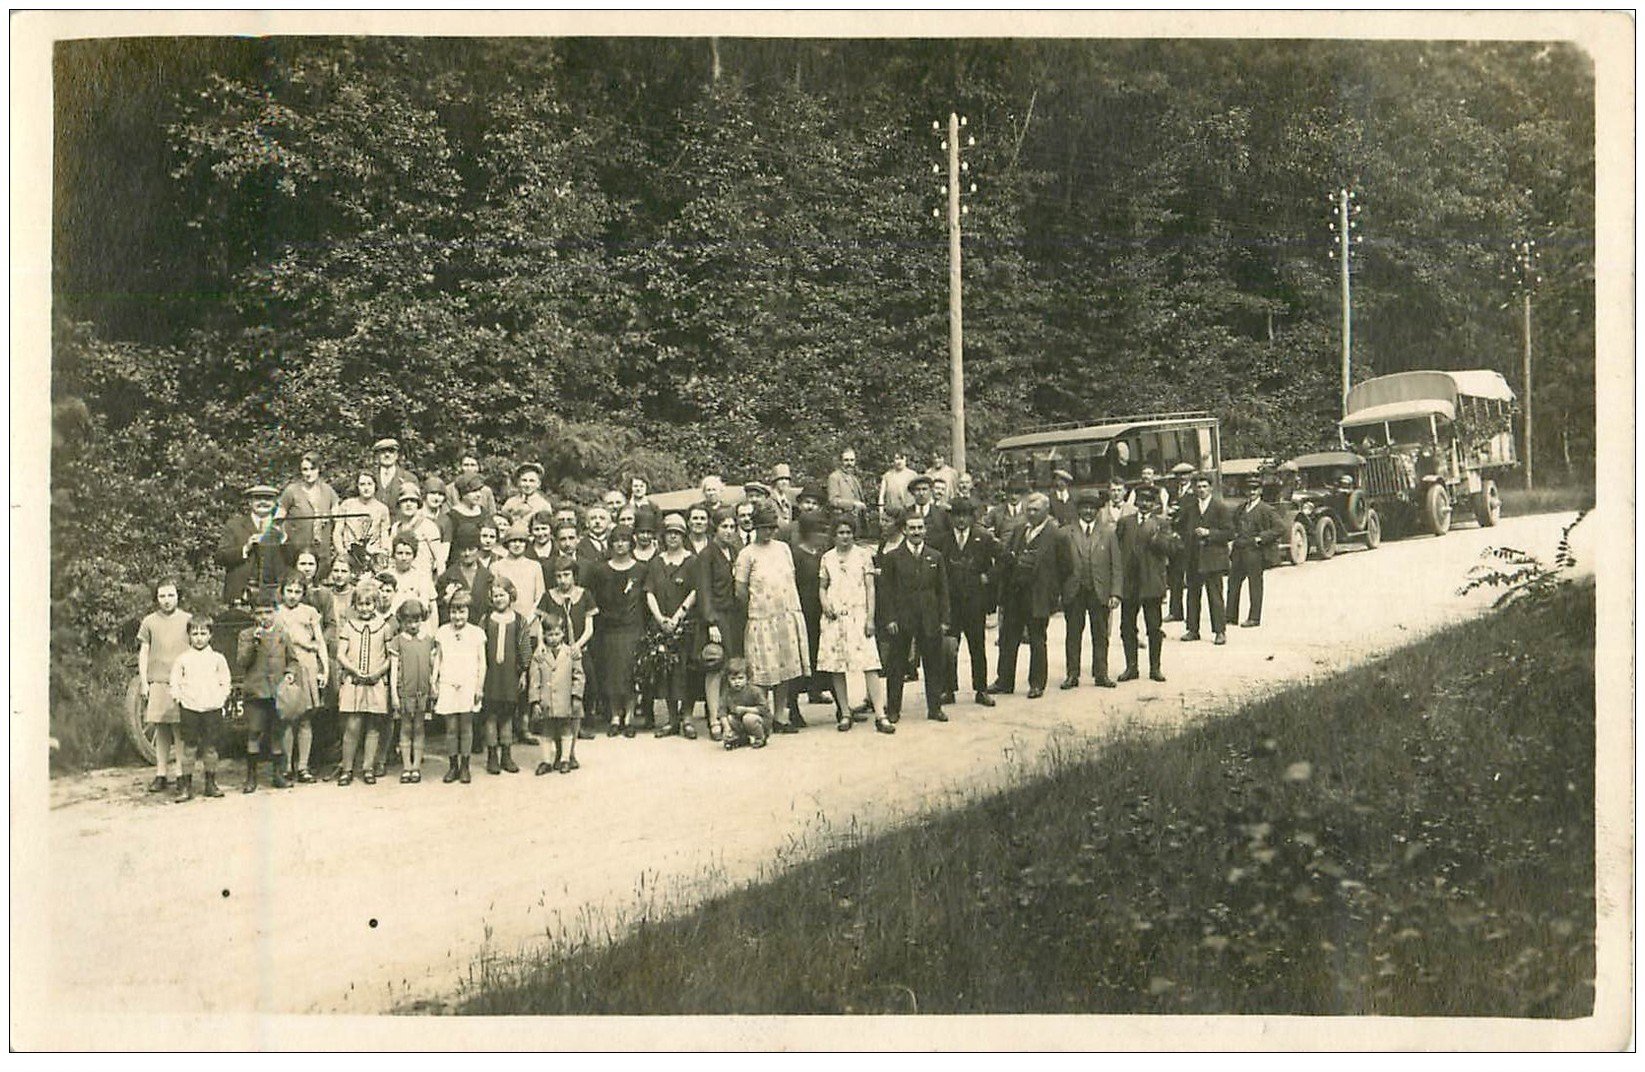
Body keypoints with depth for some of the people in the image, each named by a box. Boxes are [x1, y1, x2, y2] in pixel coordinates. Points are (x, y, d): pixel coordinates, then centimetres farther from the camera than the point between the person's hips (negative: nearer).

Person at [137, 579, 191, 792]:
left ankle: (182, 773, -1)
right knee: (160, 730, 2)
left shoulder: (187, 620, 7)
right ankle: (161, 775, 6)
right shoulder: (149, 621, 9)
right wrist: (143, 683, 4)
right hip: (157, 682, 1)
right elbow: (143, 654, 11)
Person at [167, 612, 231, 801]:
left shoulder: (217, 658, 6)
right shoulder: (182, 658, 4)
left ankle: (210, 784, 16)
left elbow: (226, 682, 10)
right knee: (189, 747, -1)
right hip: (189, 708, -1)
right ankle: (186, 787, 3)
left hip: (212, 708, 1)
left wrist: (220, 698, -1)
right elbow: (174, 682, 7)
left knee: (210, 747, 5)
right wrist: (179, 698, -4)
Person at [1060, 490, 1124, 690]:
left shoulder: (1108, 533, 7)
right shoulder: (1067, 533, 3)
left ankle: (1101, 674, 14)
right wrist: (1059, 593, -5)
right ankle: (1072, 675, 11)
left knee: (1100, 635, 5)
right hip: (1073, 593, -1)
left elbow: (1117, 566, 5)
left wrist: (1115, 593, -4)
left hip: (1100, 592, 1)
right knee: (1073, 635, 4)